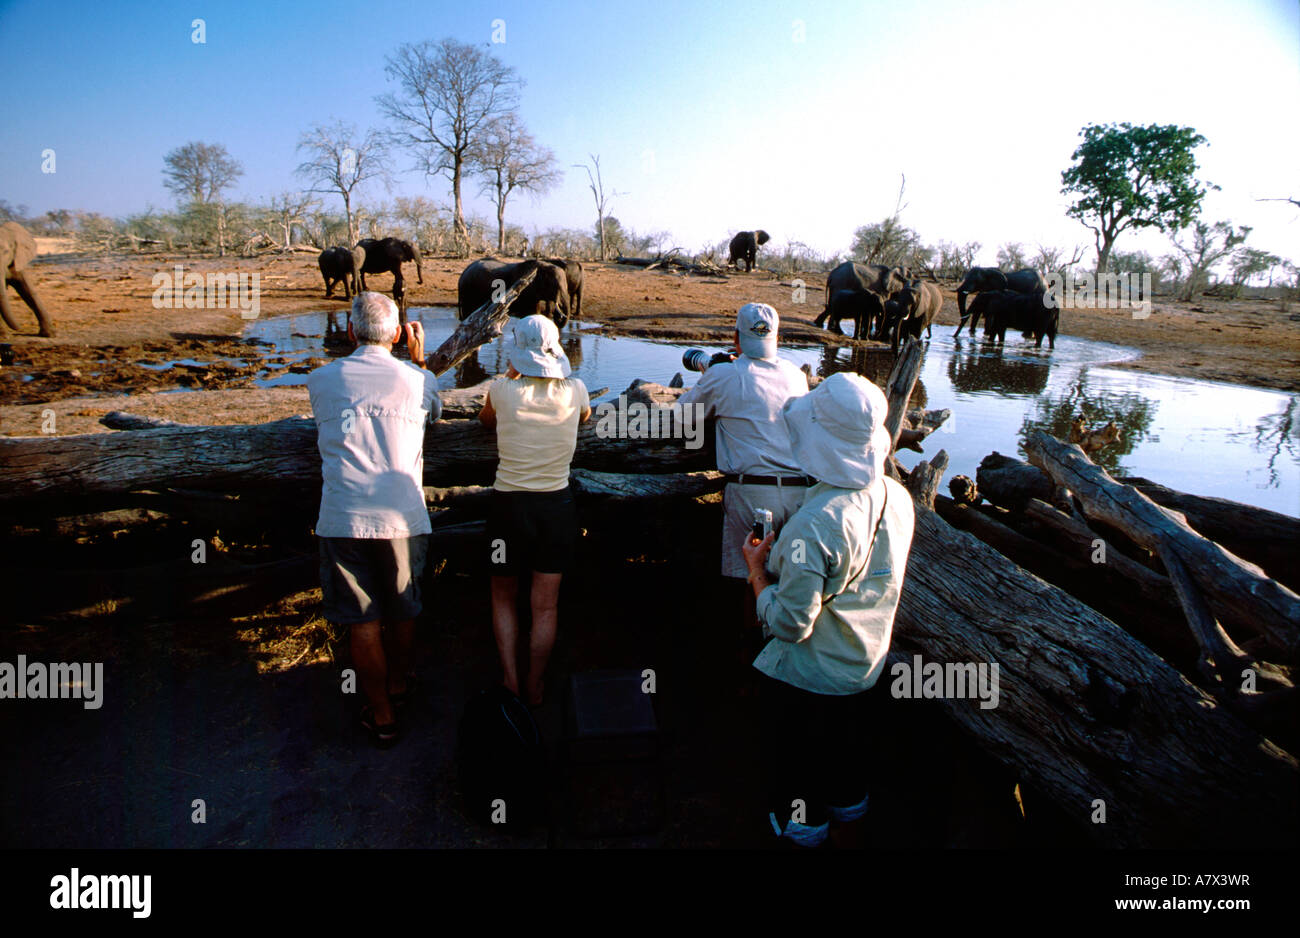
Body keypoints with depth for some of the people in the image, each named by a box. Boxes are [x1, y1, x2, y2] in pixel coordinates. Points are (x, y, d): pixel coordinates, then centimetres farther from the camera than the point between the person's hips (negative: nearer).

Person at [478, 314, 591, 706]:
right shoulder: (575, 391, -7)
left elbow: (485, 418, 12)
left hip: (508, 502, -1)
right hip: (557, 504, 2)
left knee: (504, 598, 18)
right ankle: (534, 689, 20)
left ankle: (510, 683, 15)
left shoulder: (503, 391, -12)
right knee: (545, 605, 11)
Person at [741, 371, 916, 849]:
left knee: (797, 777, 18)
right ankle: (848, 832, 50)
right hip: (866, 667, 7)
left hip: (805, 681, -7)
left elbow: (788, 624, -27)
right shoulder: (898, 497, -10)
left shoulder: (815, 524, -34)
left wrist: (757, 568, -12)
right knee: (848, 762, 29)